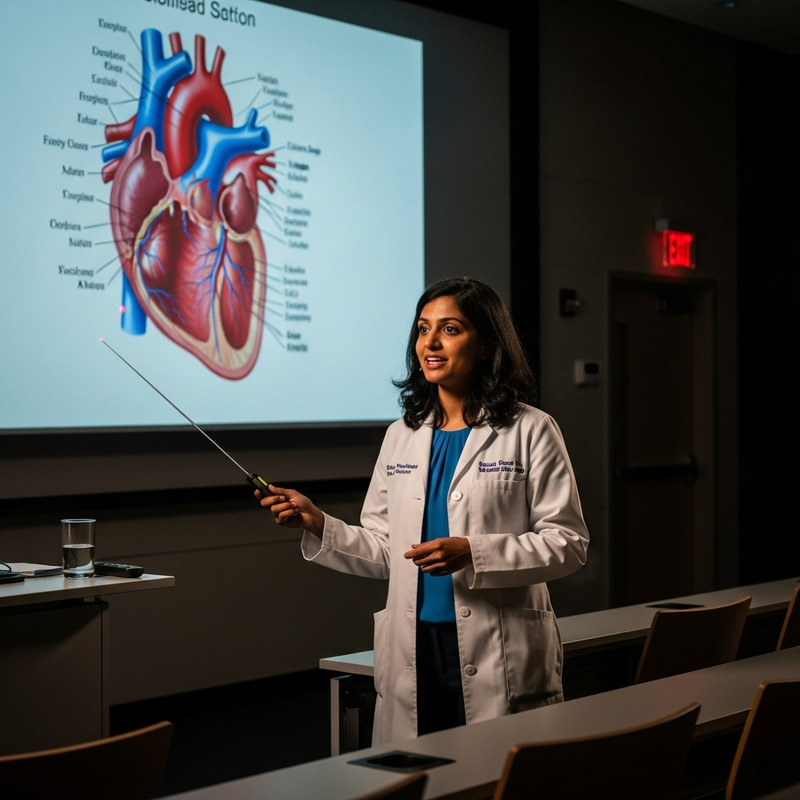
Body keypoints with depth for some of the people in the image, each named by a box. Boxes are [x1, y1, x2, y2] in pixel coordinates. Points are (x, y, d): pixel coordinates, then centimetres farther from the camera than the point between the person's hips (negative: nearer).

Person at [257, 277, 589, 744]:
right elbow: (384, 553, 13)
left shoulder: (530, 431, -1)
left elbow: (568, 544, -7)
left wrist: (472, 553, -17)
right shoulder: (403, 435, 13)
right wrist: (317, 524, -2)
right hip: (414, 653, 4)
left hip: (500, 658, -4)